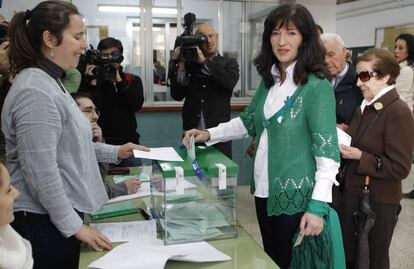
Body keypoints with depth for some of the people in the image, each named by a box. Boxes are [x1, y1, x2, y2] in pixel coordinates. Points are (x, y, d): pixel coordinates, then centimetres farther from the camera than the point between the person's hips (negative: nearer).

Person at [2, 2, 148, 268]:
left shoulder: (50, 82, 11)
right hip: (46, 221, -10)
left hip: (60, 215, 10)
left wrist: (116, 152, 13)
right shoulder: (35, 92, -22)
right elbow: (42, 174, -24)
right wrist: (74, 226, -18)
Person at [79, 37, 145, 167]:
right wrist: (93, 82, -15)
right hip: (101, 145, -1)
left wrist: (118, 80, -12)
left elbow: (137, 105, -9)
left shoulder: (133, 80, 8)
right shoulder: (90, 79, 2)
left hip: (128, 144, 2)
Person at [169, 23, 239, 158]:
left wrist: (204, 62, -12)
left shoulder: (229, 63, 6)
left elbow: (230, 81, -16)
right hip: (192, 134, 2)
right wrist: (177, 63, -5)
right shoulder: (189, 64, 10)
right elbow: (177, 95, 2)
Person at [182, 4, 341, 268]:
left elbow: (327, 151, -19)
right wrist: (209, 134, 2)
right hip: (264, 190, 7)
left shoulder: (317, 87, -16)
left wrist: (317, 206, -24)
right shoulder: (269, 80, 6)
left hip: (296, 196, -6)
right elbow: (249, 122, 15)